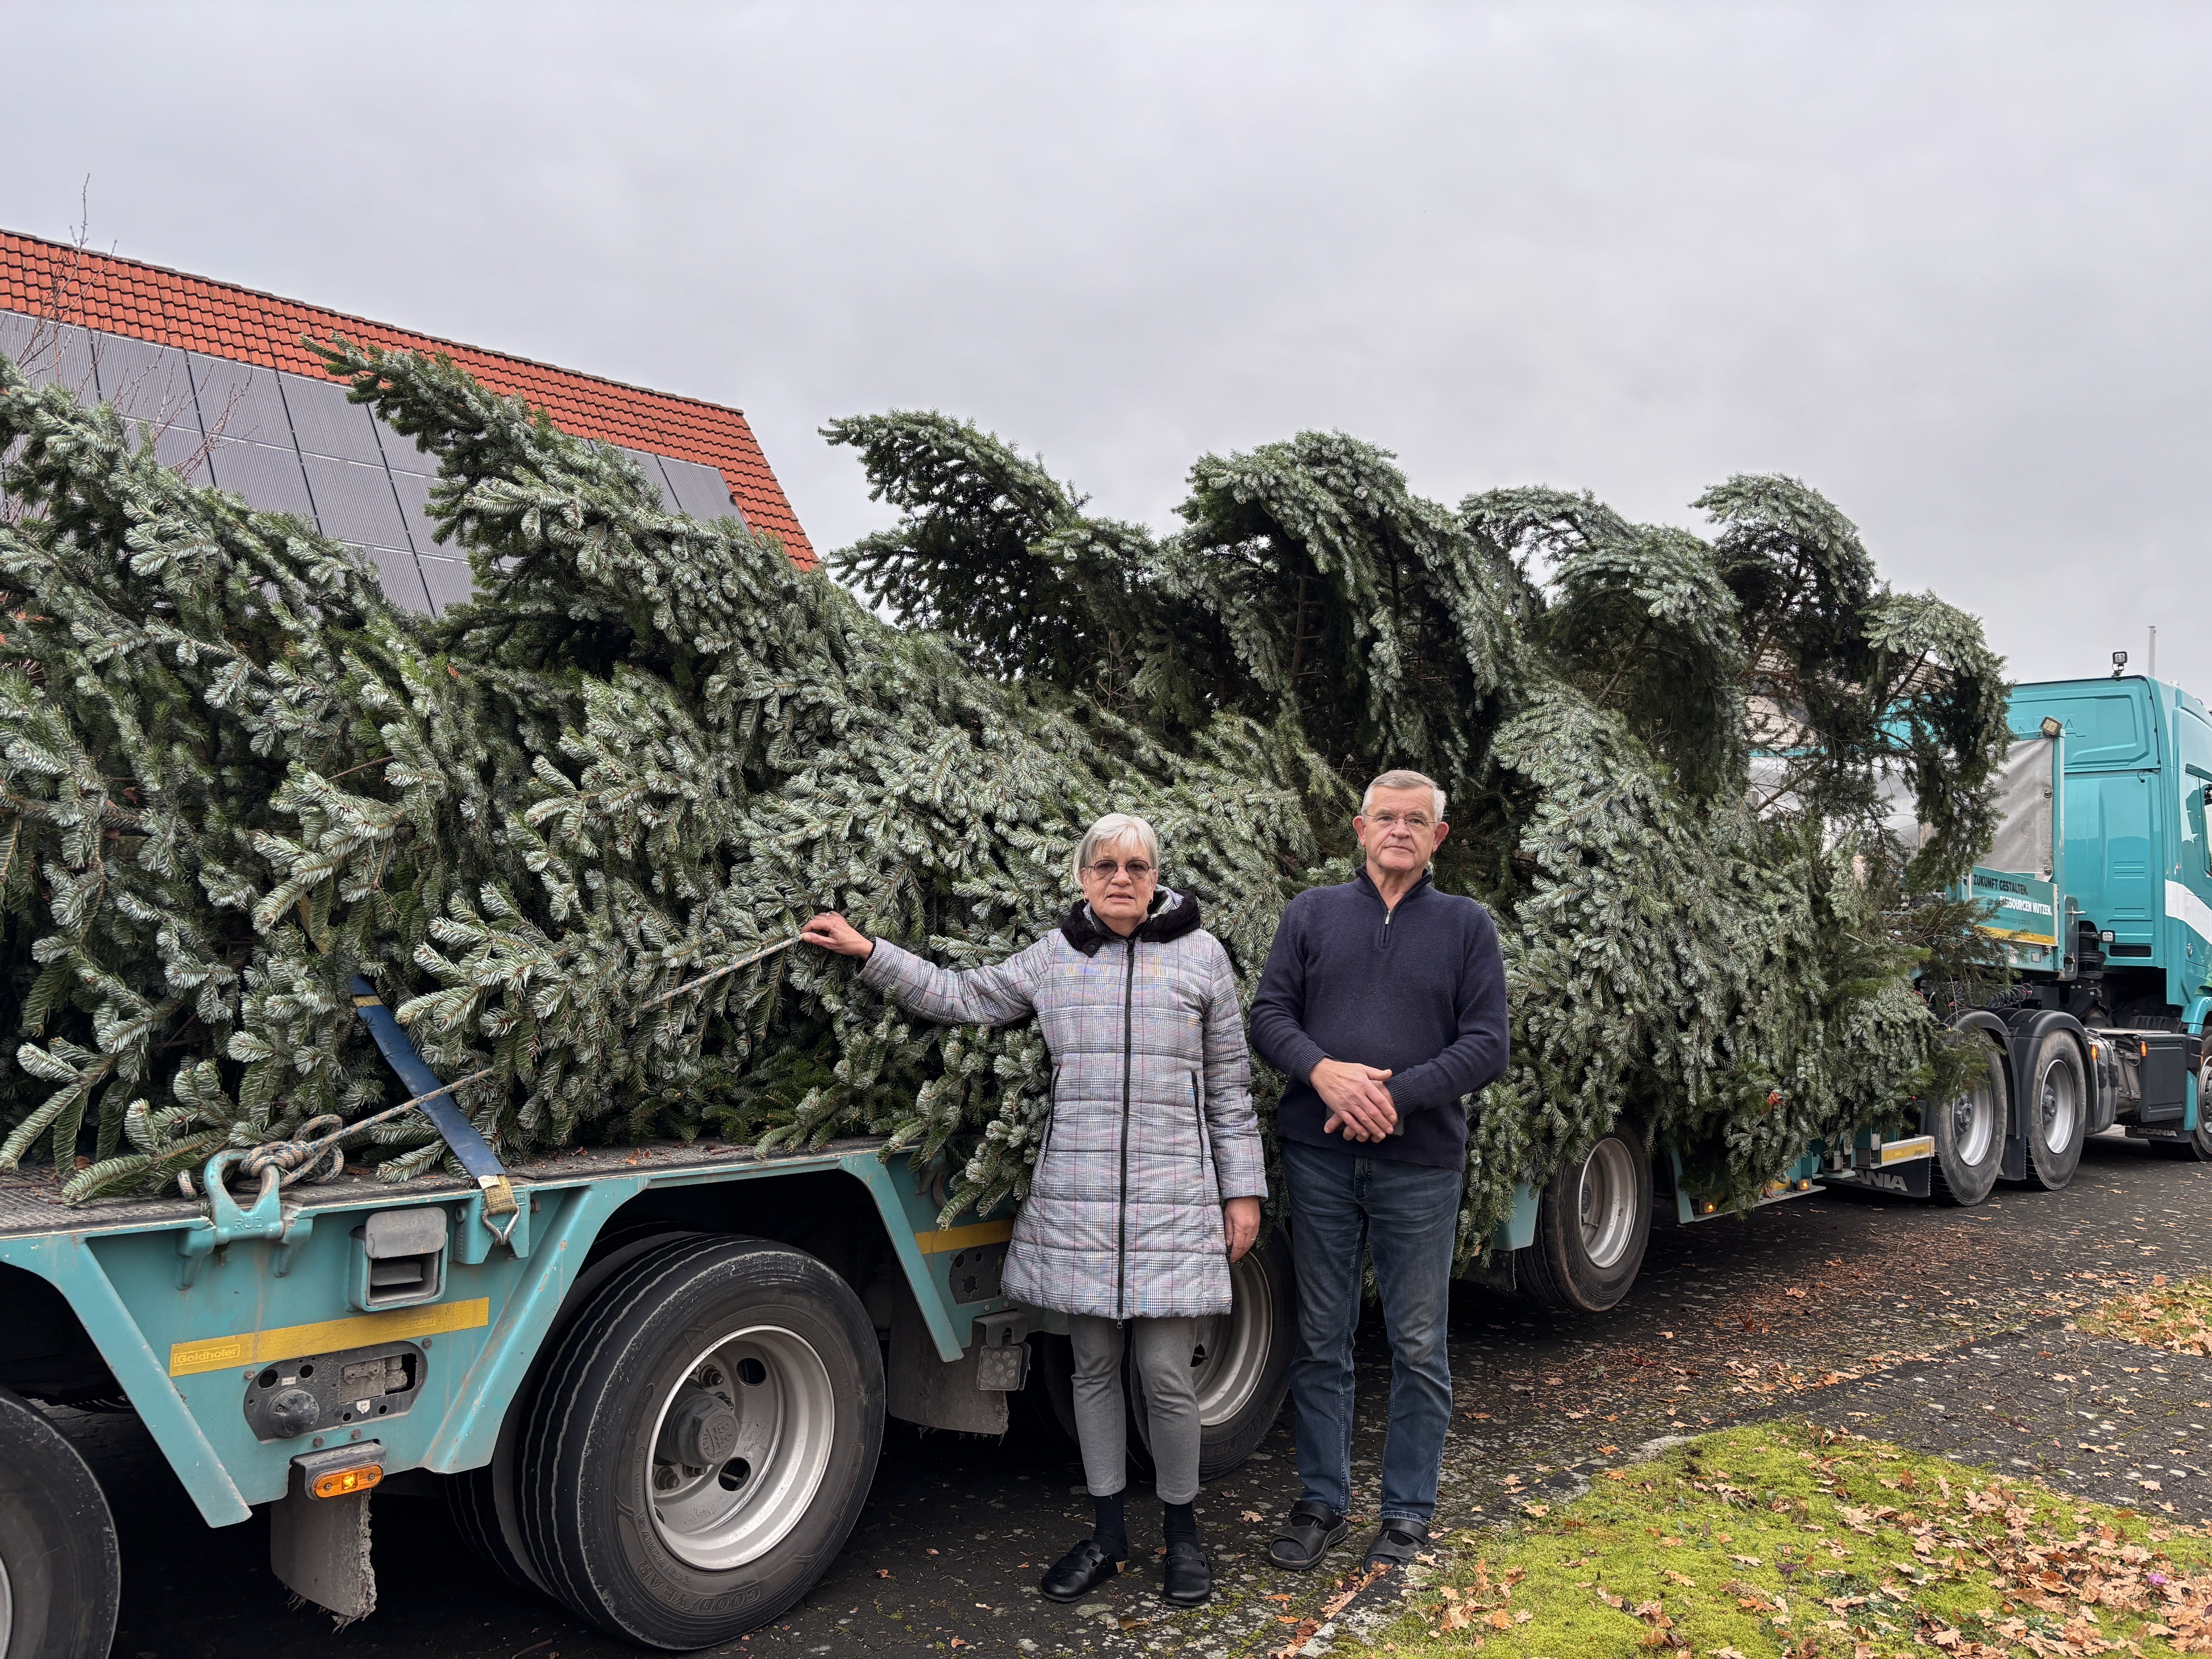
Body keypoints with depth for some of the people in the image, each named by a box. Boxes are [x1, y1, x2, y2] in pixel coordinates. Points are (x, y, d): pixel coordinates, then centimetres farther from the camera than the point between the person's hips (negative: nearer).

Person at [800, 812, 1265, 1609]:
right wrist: (867, 953, 6)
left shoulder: (1201, 956, 2)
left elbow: (1230, 1085, 5)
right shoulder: (1054, 957, 8)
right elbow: (961, 998, 14)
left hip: (1173, 1200, -2)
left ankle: (1183, 1532, 22)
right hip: (1074, 1199, 3)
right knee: (1094, 1366, 10)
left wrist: (1243, 1190, 4)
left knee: (1166, 1373, -1)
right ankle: (1108, 1534, 26)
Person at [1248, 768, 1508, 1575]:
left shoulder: (1468, 925, 4)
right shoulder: (1312, 913, 7)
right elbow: (1269, 1015, 3)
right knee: (1321, 1339, 10)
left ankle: (1408, 1511, 22)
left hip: (1420, 1166, -1)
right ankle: (1322, 1502, 23)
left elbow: (1487, 1046, -2)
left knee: (1419, 1346, 7)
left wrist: (1395, 1095, -15)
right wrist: (1324, 1071, -17)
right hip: (1320, 1157, 1)